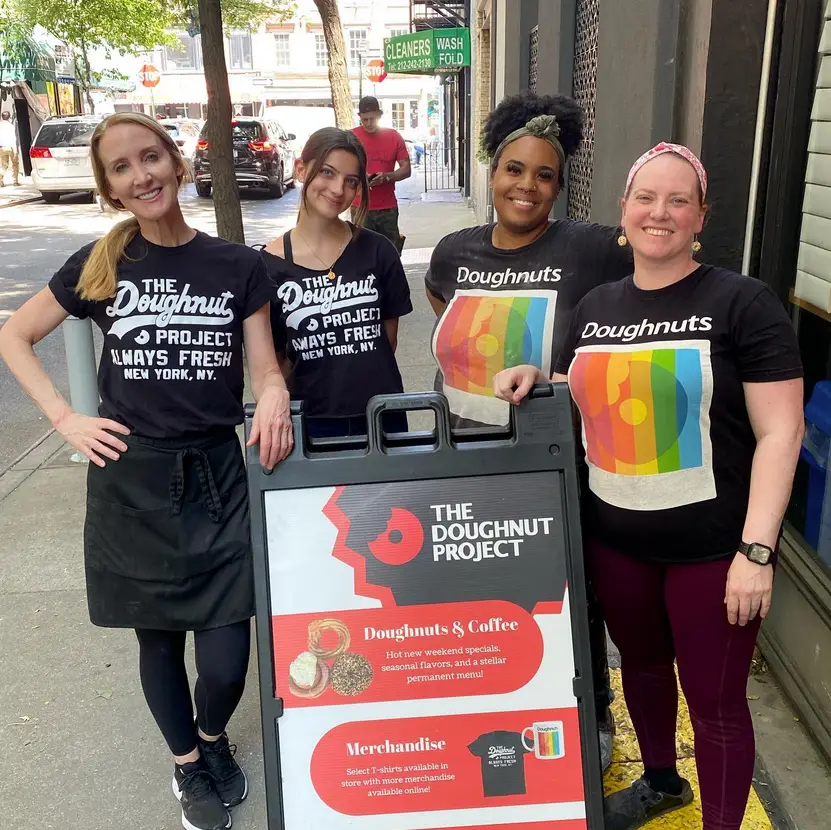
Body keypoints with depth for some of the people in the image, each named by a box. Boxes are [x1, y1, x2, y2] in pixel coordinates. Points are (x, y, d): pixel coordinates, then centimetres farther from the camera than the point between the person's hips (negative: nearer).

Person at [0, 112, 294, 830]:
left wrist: (273, 396, -20)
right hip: (130, 480, 1)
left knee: (227, 656, -2)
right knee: (158, 637, 13)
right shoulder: (99, 265, 1)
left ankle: (214, 736, 34)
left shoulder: (238, 266, 0)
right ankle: (189, 765, 40)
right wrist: (64, 418, -1)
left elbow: (266, 369, 3)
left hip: (217, 474, 0)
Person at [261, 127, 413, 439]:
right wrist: (310, 394, -6)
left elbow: (389, 336, 6)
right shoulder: (270, 263, -7)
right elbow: (273, 356, -1)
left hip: (382, 413, 2)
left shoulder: (376, 250, -3)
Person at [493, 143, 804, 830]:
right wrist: (535, 379, -2)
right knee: (641, 664, 23)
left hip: (713, 546, -5)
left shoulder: (743, 302, -10)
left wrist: (755, 549, -19)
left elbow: (780, 431, -13)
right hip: (615, 539, 5)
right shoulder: (596, 308, 7)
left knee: (715, 702, 8)